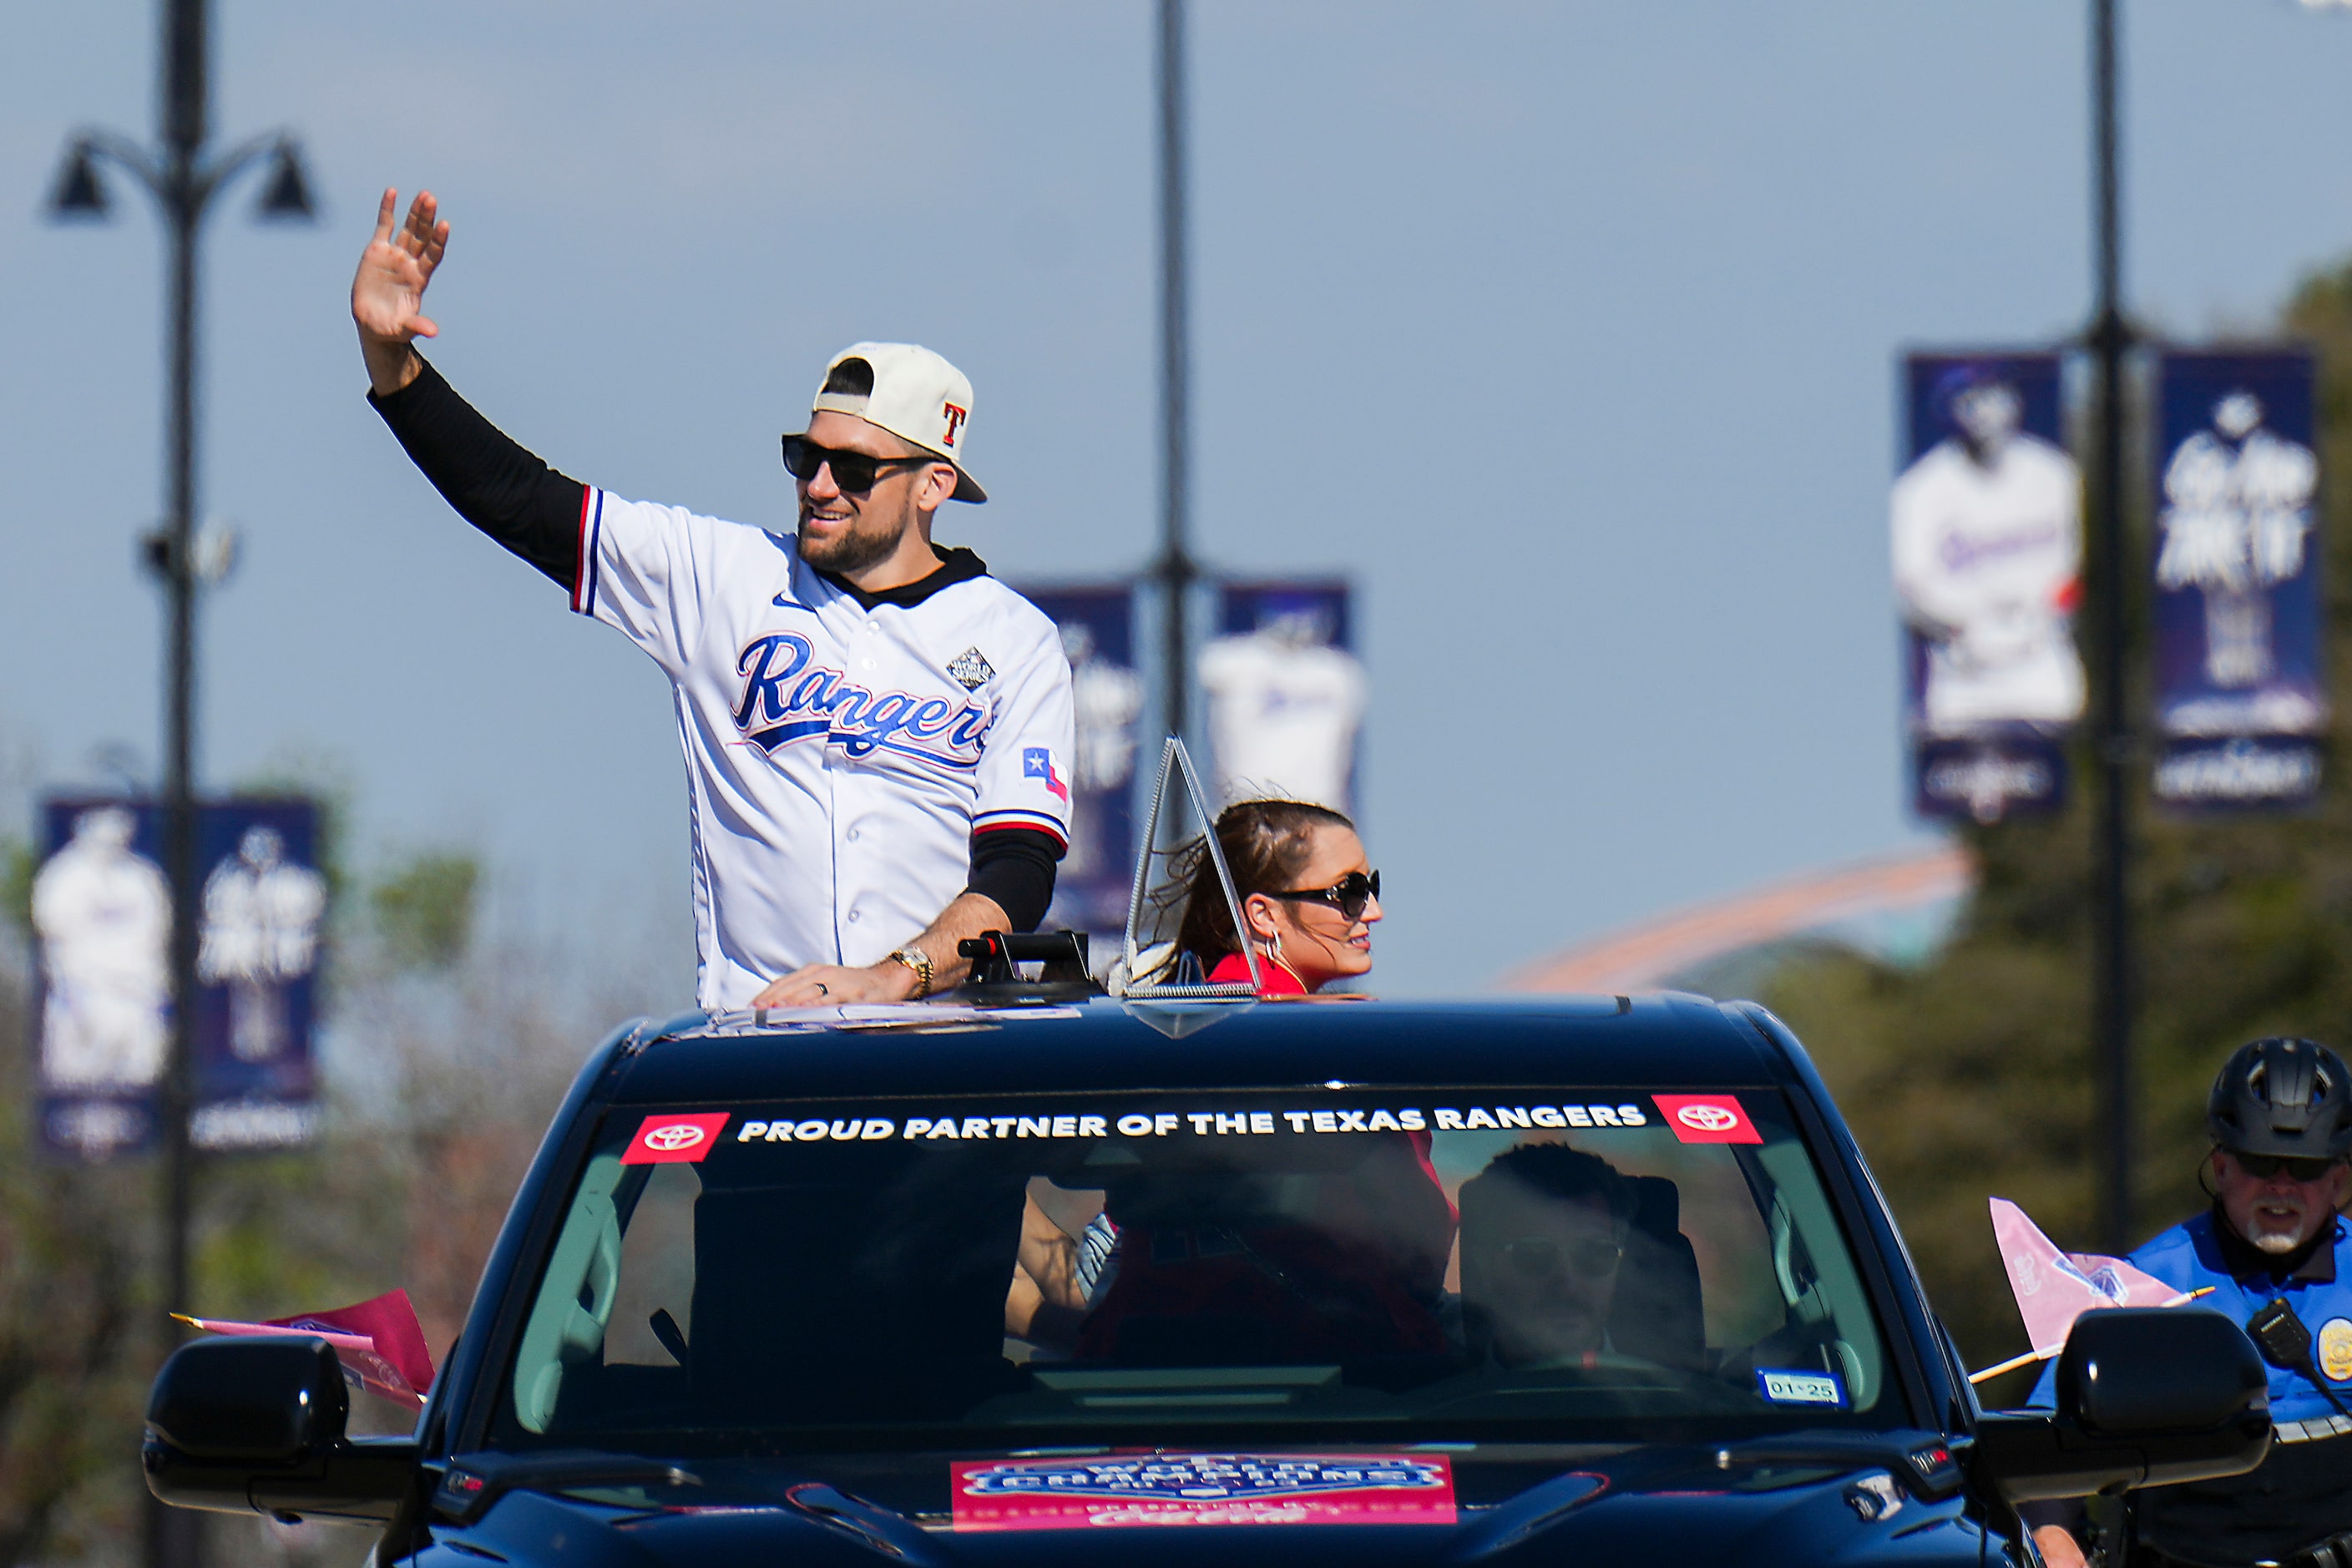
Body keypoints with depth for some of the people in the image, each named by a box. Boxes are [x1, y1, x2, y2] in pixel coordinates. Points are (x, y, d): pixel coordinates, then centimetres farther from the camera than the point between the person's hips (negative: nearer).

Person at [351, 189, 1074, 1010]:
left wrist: (893, 976, -18)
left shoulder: (1015, 641, 8)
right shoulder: (725, 577, 14)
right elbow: (513, 498, 12)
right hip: (751, 1038, 2)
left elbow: (1019, 869, -2)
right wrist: (387, 350, 0)